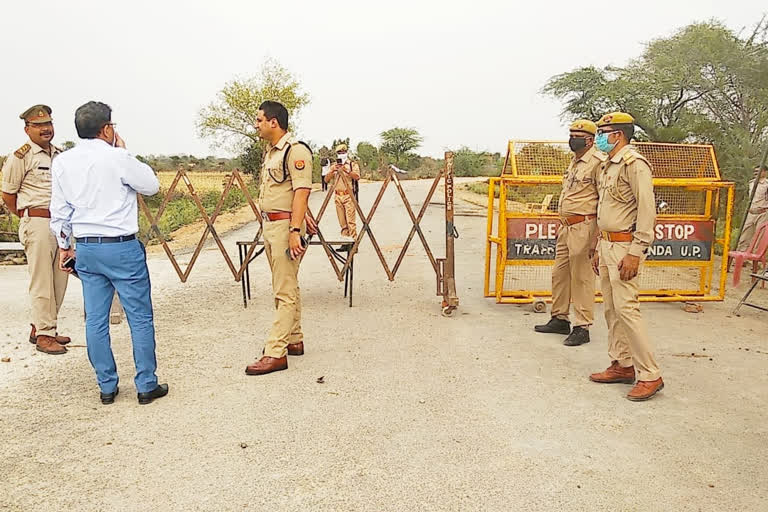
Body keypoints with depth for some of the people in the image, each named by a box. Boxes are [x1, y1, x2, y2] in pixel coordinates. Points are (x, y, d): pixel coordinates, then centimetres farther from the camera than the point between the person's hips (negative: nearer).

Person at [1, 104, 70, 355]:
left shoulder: (59, 154, 15)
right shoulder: (21, 156, -5)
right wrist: (28, 217, 6)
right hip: (37, 224, -7)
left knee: (59, 280, 10)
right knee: (41, 282, -4)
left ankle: (40, 327, 23)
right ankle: (44, 335, 4)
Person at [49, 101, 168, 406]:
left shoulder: (62, 162, 6)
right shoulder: (116, 158, -13)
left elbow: (59, 212, 12)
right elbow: (152, 186, 1)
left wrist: (64, 245, 24)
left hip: (85, 249, 6)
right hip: (121, 248, -6)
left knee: (95, 320, 11)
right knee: (140, 318, 4)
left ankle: (107, 387, 21)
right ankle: (146, 386, 10)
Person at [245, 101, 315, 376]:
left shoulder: (295, 150, -13)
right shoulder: (271, 151, 16)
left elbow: (301, 192, -20)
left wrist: (295, 230, -26)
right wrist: (302, 216, 26)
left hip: (286, 226, -10)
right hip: (269, 225, 10)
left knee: (285, 293, -6)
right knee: (286, 288, 15)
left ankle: (275, 353, -4)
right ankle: (294, 341, 25)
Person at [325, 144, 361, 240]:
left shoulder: (353, 164, 5)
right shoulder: (334, 165, 15)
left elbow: (357, 176, -13)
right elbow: (326, 180, 7)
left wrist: (347, 171, -26)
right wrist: (332, 171, -10)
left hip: (348, 196, -4)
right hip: (338, 196, 4)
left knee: (350, 220, -10)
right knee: (342, 221, 7)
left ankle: (353, 238, -9)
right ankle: (344, 238, 14)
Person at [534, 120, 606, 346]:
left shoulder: (598, 162, -12)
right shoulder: (574, 162, 18)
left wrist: (597, 237, -19)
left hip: (584, 227, -9)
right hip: (567, 227, 9)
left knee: (581, 278, -3)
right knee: (559, 273, 14)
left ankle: (582, 328, 7)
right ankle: (560, 319, 28)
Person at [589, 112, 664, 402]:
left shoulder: (634, 164, -12)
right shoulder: (607, 167, 17)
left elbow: (647, 211, -18)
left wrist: (636, 252, -22)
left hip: (624, 247, -10)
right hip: (607, 245, 10)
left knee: (626, 308, -11)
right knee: (611, 308, 11)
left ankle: (650, 375, -3)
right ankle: (622, 365, 21)